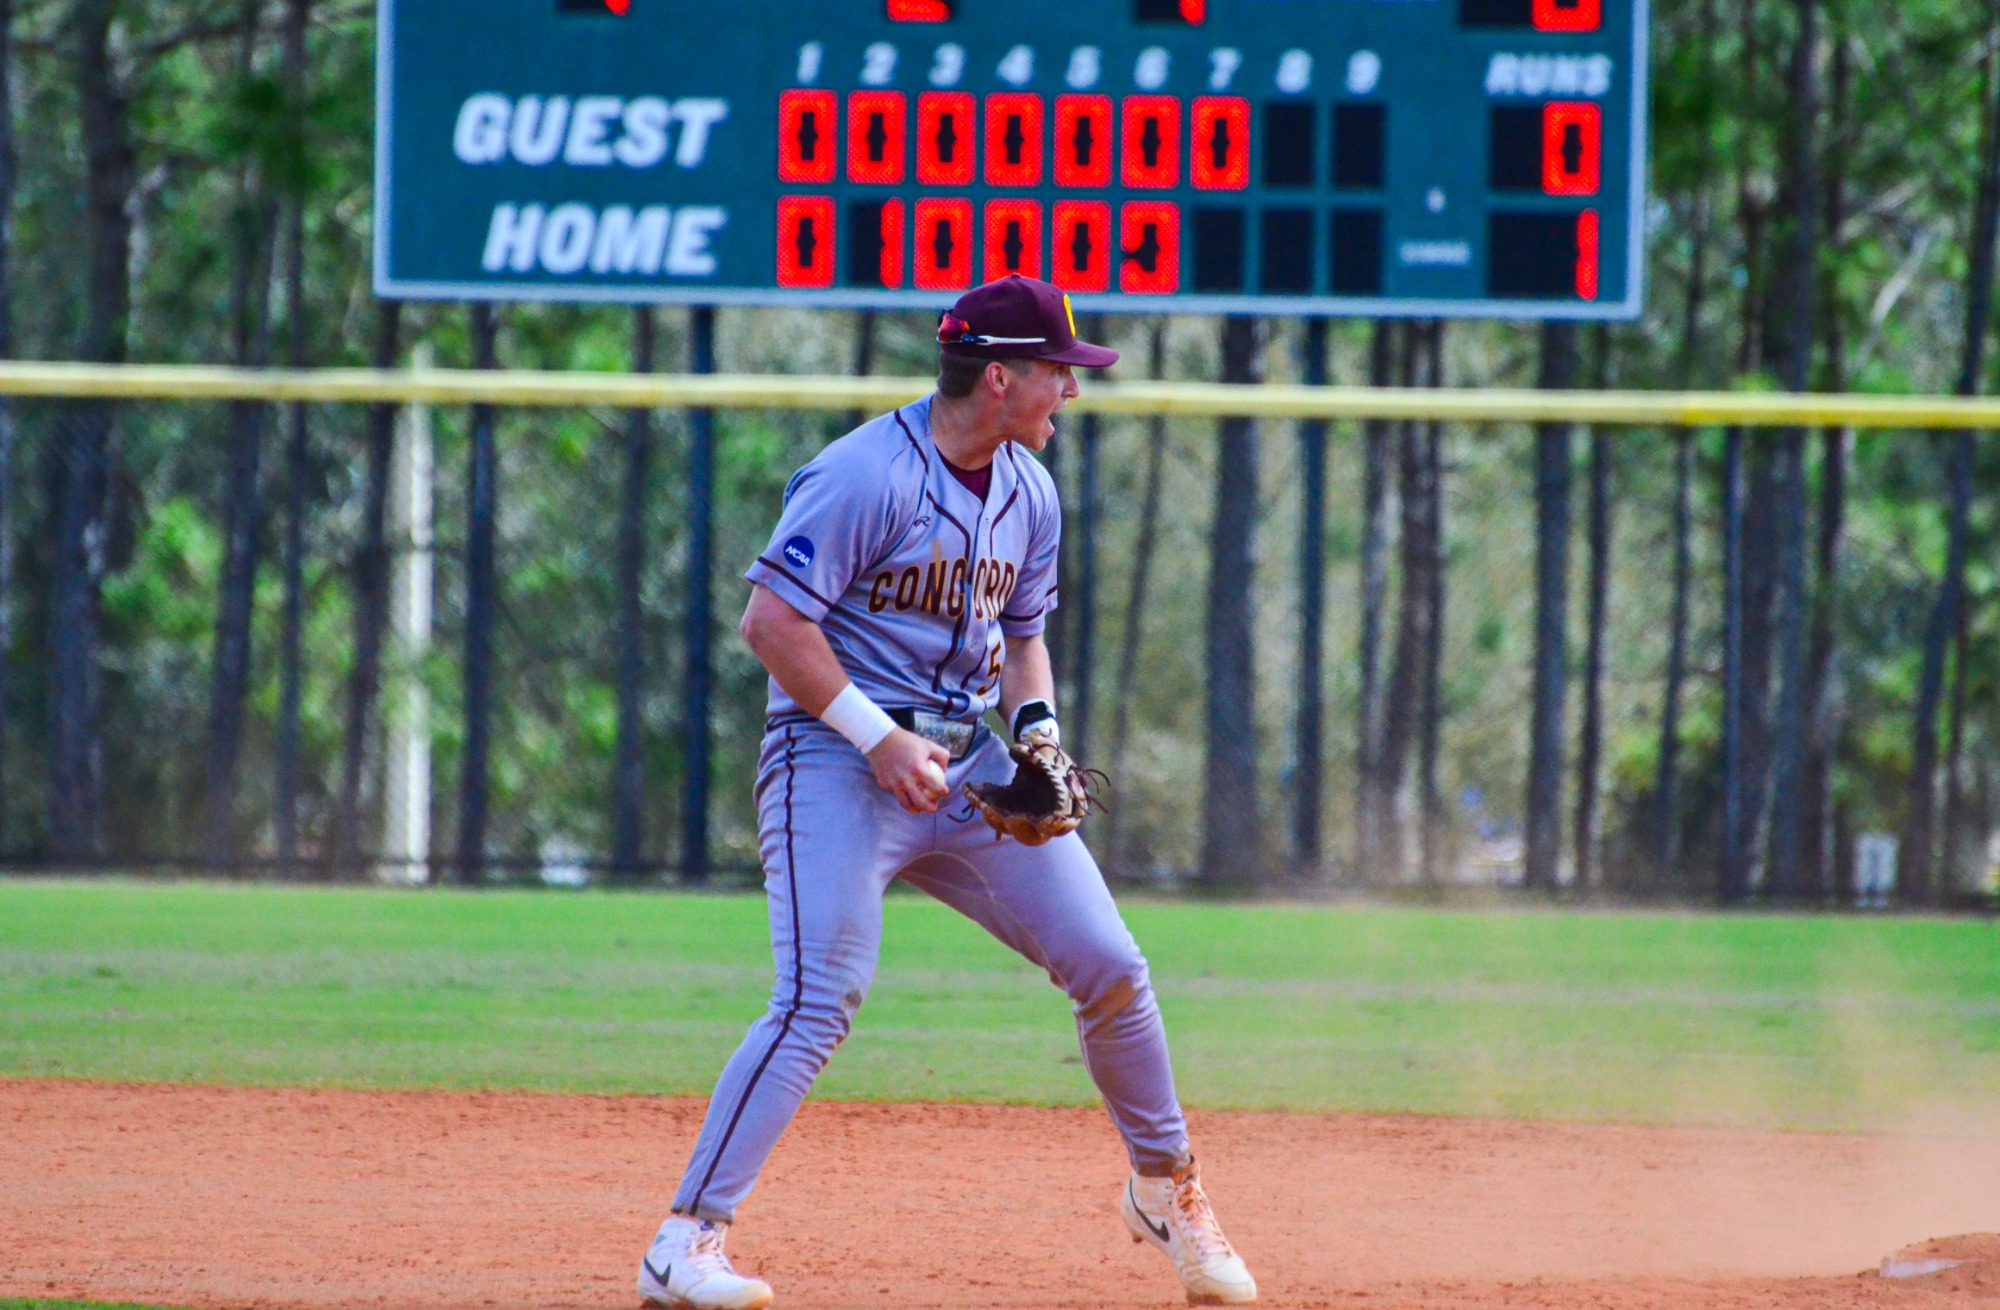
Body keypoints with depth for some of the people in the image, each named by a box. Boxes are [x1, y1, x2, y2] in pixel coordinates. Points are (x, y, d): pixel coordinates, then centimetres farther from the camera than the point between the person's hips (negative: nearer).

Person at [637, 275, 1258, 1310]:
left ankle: (1164, 1190, 25)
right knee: (820, 1001, -20)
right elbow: (771, 620, -19)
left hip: (970, 759, 7)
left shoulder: (1029, 494, 9)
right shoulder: (866, 475, -16)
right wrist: (877, 738, -22)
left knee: (1110, 969, 3)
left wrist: (1037, 730, 1)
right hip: (837, 755, -7)